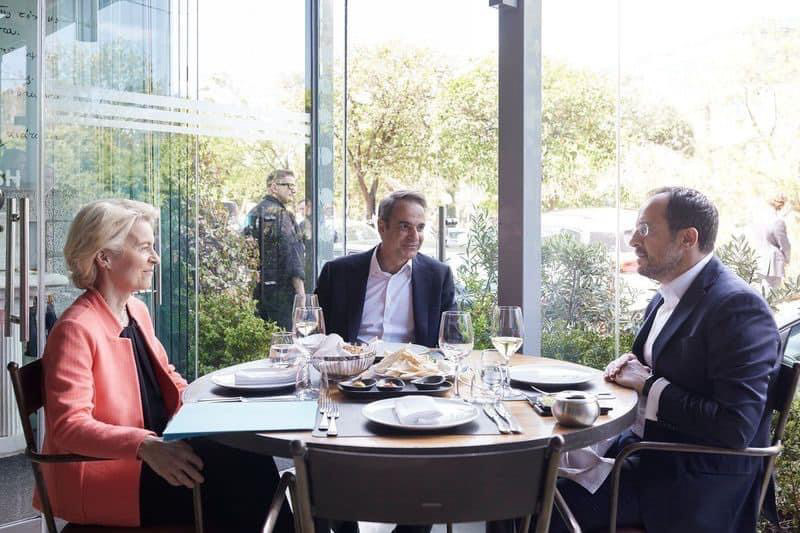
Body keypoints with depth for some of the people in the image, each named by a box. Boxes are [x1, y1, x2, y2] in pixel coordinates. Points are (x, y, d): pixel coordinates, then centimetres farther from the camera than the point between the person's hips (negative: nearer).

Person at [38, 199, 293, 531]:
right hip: (101, 476, -8)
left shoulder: (137, 311, 10)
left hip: (157, 453, 8)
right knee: (241, 477, -21)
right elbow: (69, 426, -23)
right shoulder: (75, 329, -16)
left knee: (252, 462, -13)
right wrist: (145, 446, -35)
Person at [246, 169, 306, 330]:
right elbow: (291, 253, -17)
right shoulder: (281, 214, -11)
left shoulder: (253, 213, 15)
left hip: (257, 290, 9)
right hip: (280, 290, -9)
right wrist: (301, 292, -17)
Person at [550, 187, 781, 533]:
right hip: (644, 443, 8)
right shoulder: (665, 299, 9)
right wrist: (632, 368, -1)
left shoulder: (739, 306, -20)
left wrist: (650, 386, -18)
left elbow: (736, 427, -25)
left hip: (694, 482, -8)